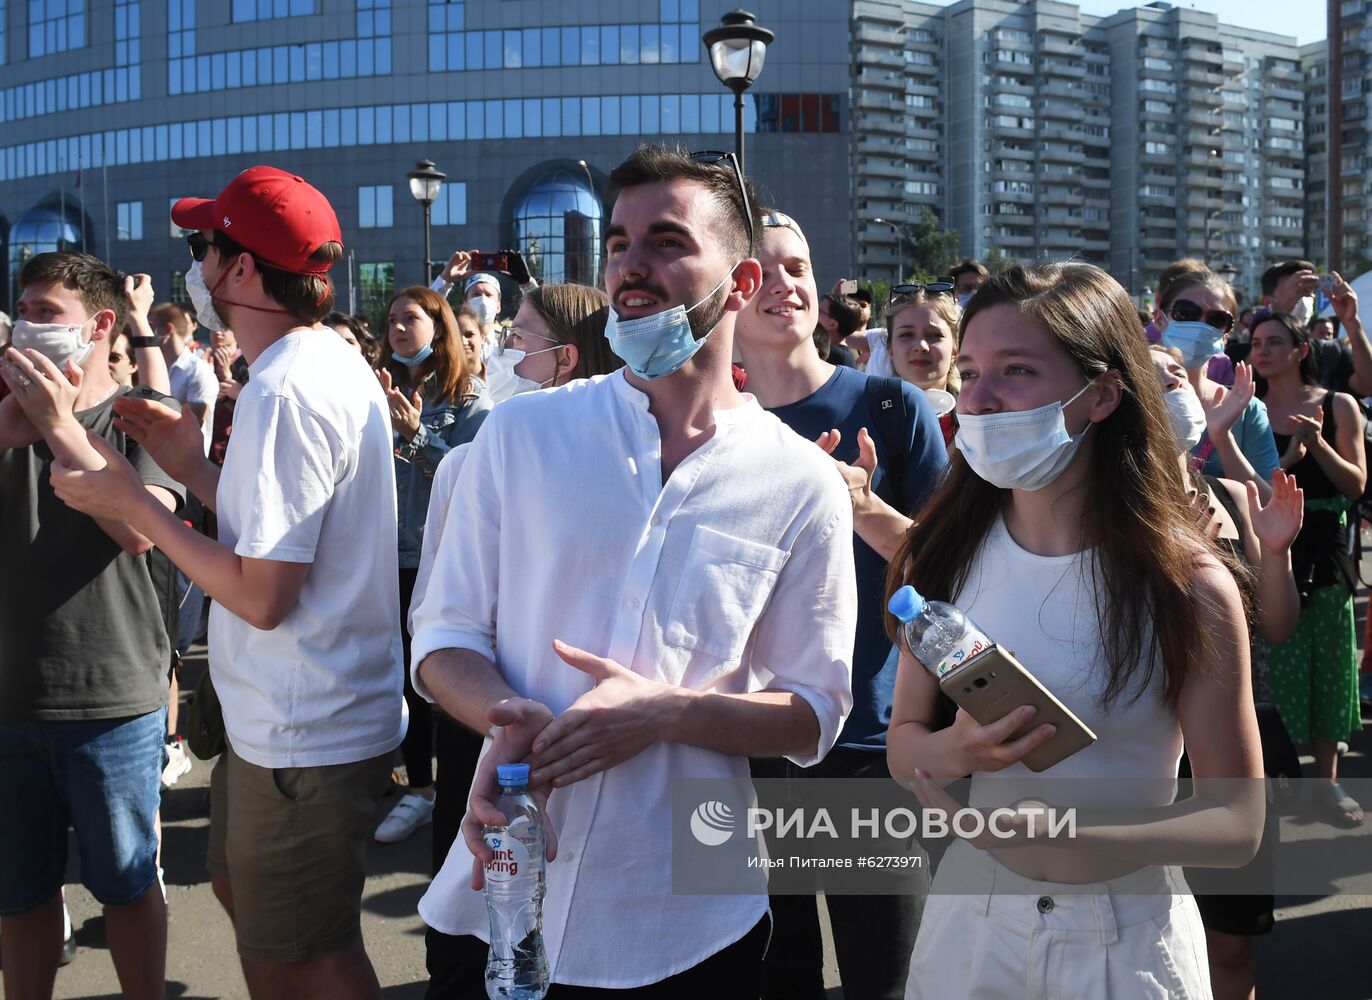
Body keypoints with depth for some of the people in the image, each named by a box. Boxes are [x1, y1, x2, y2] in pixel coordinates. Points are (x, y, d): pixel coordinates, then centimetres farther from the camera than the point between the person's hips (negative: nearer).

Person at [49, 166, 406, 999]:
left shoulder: (284, 392, -23)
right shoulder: (337, 365, 9)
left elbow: (261, 595, -24)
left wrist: (130, 503, -15)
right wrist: (196, 469, 8)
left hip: (306, 737, -10)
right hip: (301, 718, 10)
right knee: (242, 889, 28)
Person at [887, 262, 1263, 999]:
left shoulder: (1186, 583, -17)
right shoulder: (945, 552, -7)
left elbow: (1237, 822, -13)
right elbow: (903, 740, 2)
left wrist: (1077, 842, -29)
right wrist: (954, 753, -22)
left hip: (1125, 934, -3)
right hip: (970, 913, 3)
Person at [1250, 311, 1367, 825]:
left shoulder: (1338, 406, 1)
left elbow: (1356, 485, -3)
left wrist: (1318, 443, -17)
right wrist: (1288, 457, -19)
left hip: (1324, 550, 1)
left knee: (1328, 663, 8)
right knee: (1272, 663, 2)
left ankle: (1326, 778, 20)